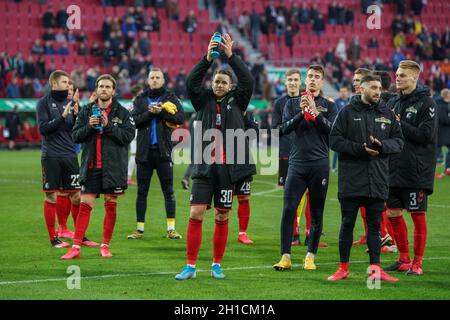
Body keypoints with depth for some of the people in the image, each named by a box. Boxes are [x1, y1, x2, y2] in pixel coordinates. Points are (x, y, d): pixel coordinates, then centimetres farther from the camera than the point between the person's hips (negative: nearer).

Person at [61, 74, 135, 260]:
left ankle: (105, 245, 16)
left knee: (111, 206, 5)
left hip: (113, 167, -1)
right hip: (90, 166, 1)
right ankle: (76, 247, -4)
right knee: (85, 205, -3)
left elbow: (128, 136, -9)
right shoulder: (87, 111, 9)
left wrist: (108, 126, -17)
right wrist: (89, 126, -12)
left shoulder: (122, 112, 1)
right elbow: (75, 136, 5)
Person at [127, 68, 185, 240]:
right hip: (144, 151, 2)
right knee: (142, 192, 5)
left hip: (163, 150, -2)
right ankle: (139, 229, 10)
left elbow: (180, 118, -6)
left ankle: (171, 228, 2)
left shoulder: (170, 98, 6)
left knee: (168, 191, -1)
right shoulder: (140, 99, 10)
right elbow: (134, 120, -2)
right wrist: (149, 113, -15)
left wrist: (162, 112, -15)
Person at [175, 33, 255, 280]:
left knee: (222, 218, 5)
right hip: (203, 167, 0)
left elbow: (247, 82, -7)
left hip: (227, 168, 0)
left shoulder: (236, 102, 7)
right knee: (195, 215, -6)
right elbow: (191, 82, -7)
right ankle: (191, 266, -1)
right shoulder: (204, 100, 9)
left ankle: (217, 265, 16)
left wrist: (231, 56, -16)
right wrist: (207, 59, -18)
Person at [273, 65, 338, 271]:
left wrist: (315, 111, -14)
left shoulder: (329, 105, 7)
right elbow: (285, 128, 0)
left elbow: (332, 130, -6)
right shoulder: (293, 103, 11)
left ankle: (310, 256, 12)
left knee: (316, 214, 3)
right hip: (297, 163, 0)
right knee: (288, 210, -8)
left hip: (319, 164, 0)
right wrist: (301, 113, -13)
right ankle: (285, 256, -5)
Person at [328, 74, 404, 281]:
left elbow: (398, 141, 10)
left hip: (378, 180, 3)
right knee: (347, 224, 3)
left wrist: (382, 146, -11)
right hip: (351, 180, -3)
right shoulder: (348, 112, 0)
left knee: (374, 225, 6)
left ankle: (375, 268, 10)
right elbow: (335, 140, -5)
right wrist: (360, 149, -15)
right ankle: (343, 268, 10)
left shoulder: (387, 114, 10)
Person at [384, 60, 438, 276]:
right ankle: (404, 259, 21)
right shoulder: (393, 102, 12)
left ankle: (417, 263, 7)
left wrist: (399, 124, -15)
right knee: (393, 214, 9)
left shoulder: (426, 103, -8)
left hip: (417, 171, -7)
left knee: (418, 216, 0)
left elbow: (426, 135, -17)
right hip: (394, 169, 7)